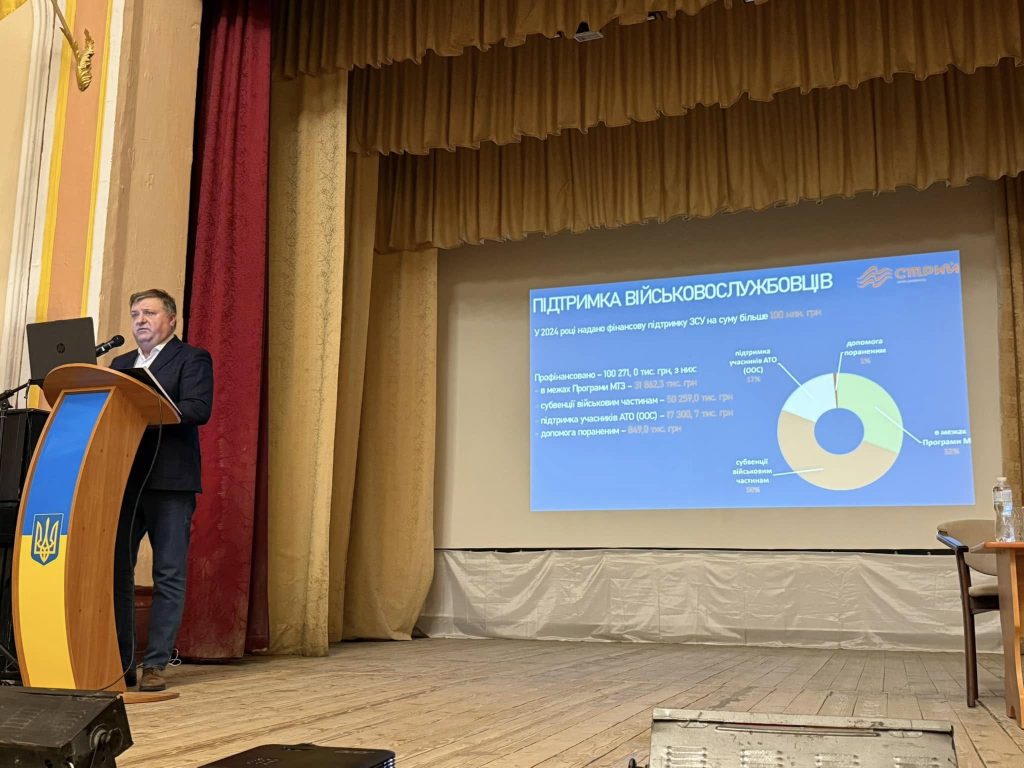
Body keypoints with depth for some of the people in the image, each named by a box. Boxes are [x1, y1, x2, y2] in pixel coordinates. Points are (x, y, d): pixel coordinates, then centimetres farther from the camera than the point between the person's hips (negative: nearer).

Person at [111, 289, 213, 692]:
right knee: (115, 571, 5)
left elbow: (198, 410, -13)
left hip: (170, 481, -6)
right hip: (122, 479, 6)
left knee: (169, 576, -1)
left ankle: (155, 665, 5)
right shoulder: (120, 363, 22)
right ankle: (119, 663, 13)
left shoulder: (192, 358, 2)